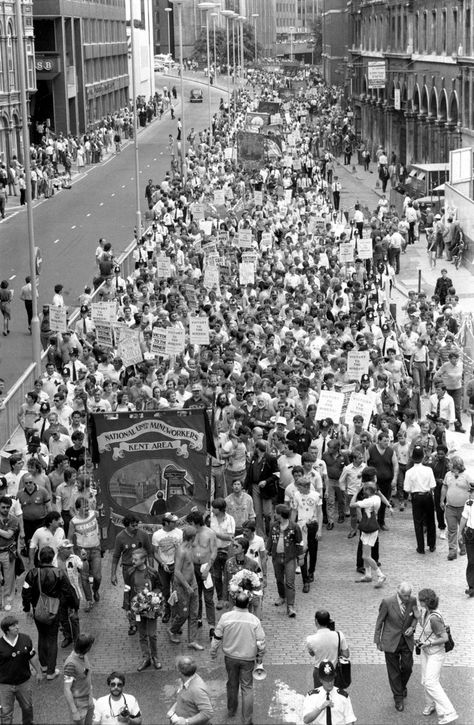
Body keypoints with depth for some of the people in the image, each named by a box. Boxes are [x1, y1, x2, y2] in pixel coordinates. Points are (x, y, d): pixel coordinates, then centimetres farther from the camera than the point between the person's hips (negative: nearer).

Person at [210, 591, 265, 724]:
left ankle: (231, 711, 40)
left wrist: (213, 651, 11)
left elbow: (217, 637, -6)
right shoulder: (254, 620, -15)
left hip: (230, 657, 1)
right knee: (247, 687, 8)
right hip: (248, 658, -1)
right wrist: (260, 656, 8)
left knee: (232, 684, 22)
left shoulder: (226, 617, -15)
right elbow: (261, 641, -9)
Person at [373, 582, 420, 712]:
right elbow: (379, 621, -7)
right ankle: (398, 697, 23)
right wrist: (378, 641, -4)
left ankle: (402, 685, 40)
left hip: (407, 640, 3)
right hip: (391, 641, -3)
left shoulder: (412, 600, -10)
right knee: (394, 670, 7)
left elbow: (415, 616, 9)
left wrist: (412, 627, -11)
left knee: (407, 667, 7)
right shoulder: (387, 602, -20)